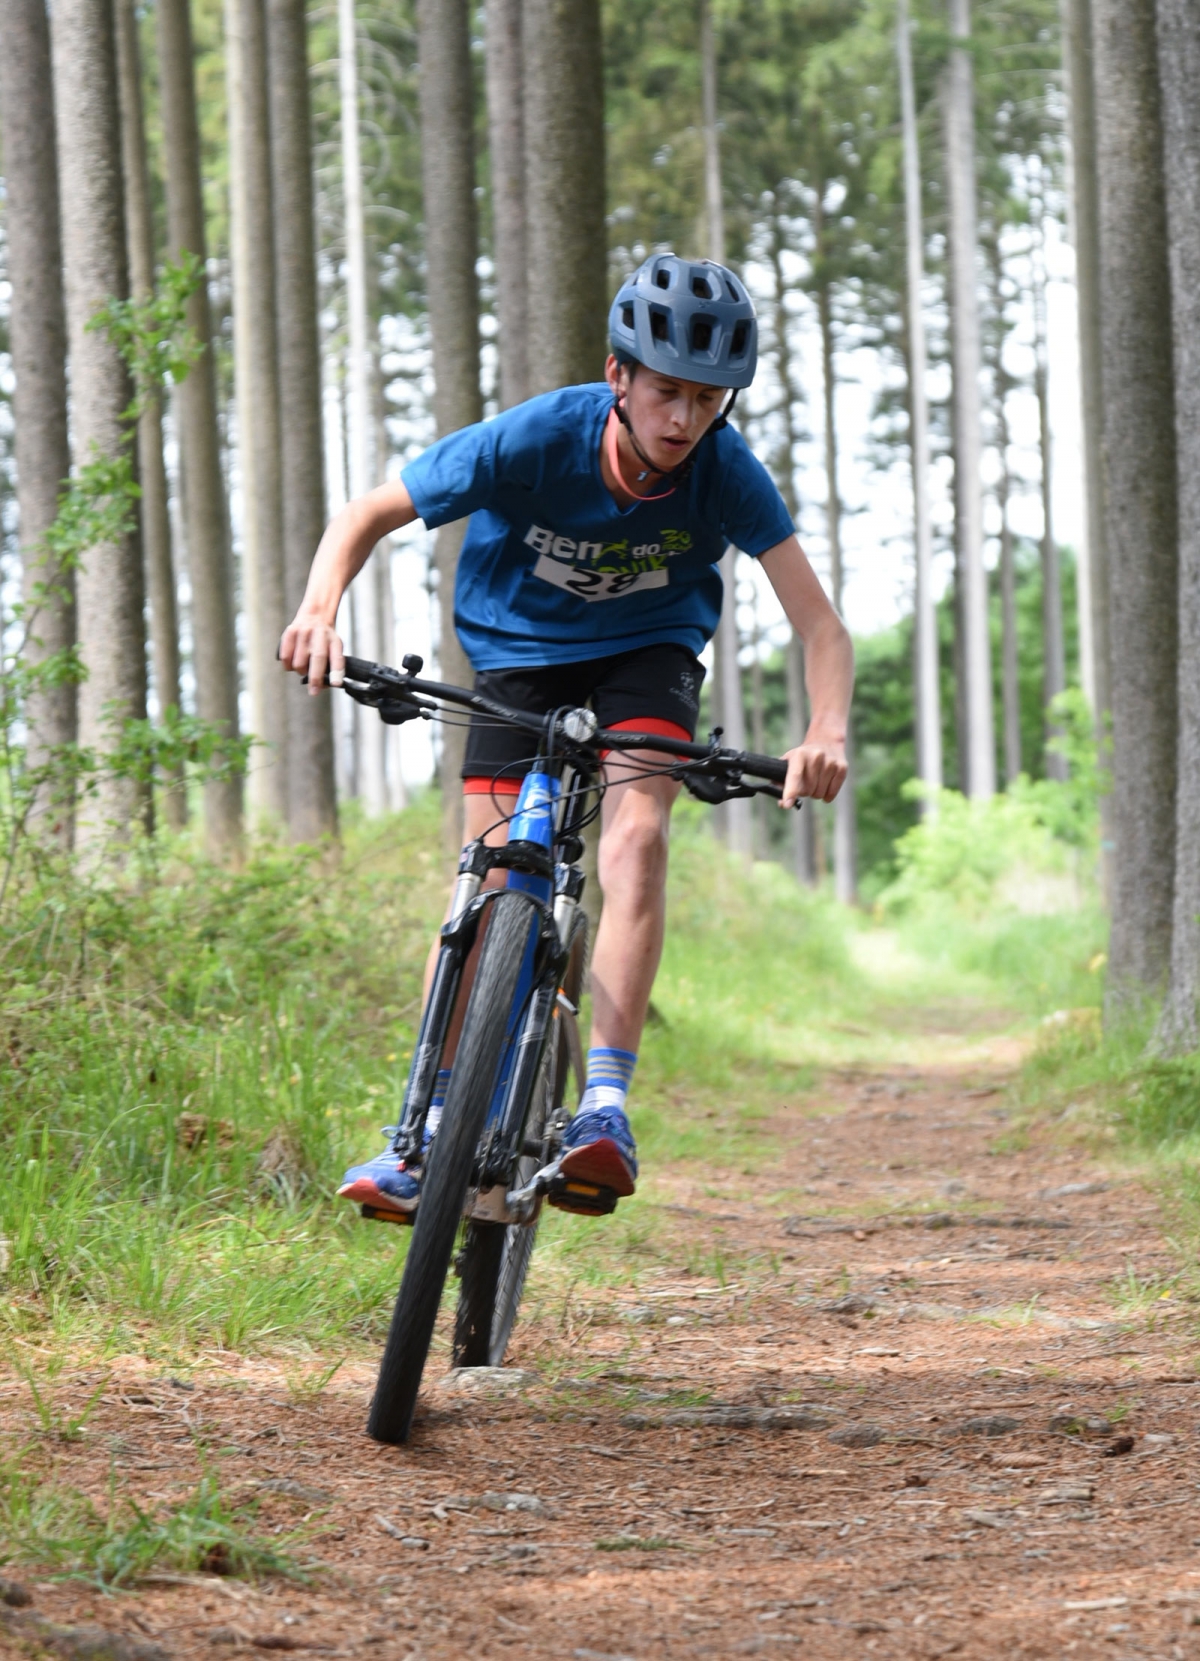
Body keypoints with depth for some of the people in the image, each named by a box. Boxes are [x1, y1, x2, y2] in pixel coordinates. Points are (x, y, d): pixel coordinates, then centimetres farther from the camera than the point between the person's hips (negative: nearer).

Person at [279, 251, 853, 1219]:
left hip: (646, 656, 0)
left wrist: (828, 732, -45)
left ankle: (605, 1107, -30)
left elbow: (822, 627, -25)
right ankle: (428, 1137, -2)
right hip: (520, 655, 0)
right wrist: (321, 606, -38)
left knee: (635, 836, -26)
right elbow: (369, 515, -18)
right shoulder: (538, 440, -27)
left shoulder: (727, 473, -24)